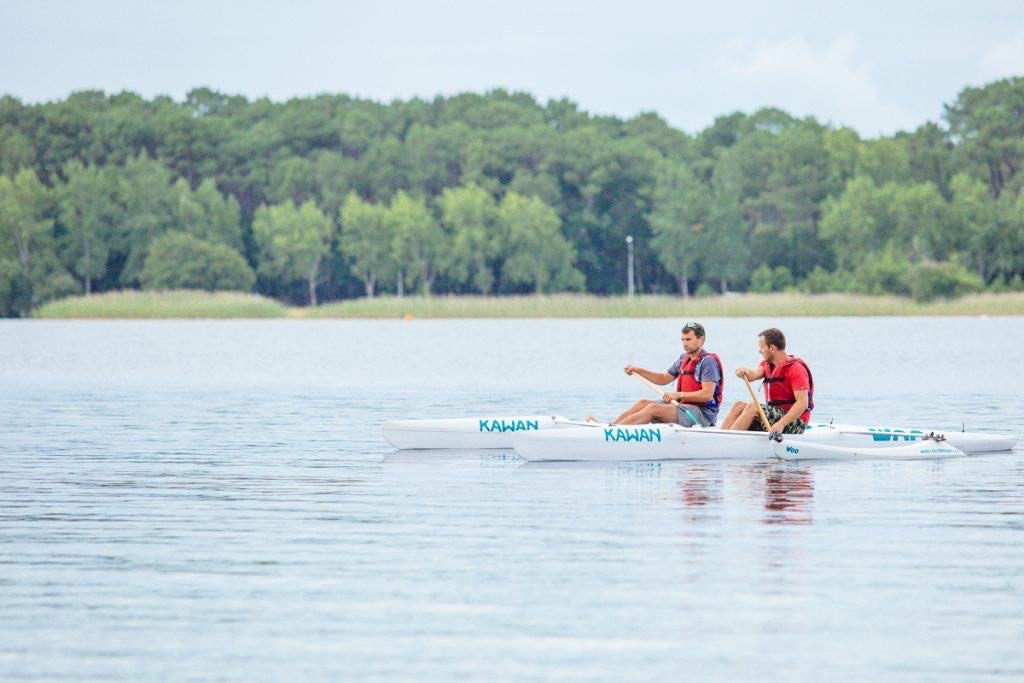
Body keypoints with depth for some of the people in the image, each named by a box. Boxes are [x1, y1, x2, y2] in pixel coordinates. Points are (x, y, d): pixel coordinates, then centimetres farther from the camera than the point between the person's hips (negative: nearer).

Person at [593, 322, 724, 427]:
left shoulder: (708, 362, -13)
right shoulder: (684, 359, 16)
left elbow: (707, 394, -21)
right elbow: (664, 379, 24)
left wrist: (678, 395, -24)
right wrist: (638, 370, 13)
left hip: (703, 413, -9)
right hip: (685, 406, 9)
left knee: (653, 408, -23)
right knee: (643, 403, -1)